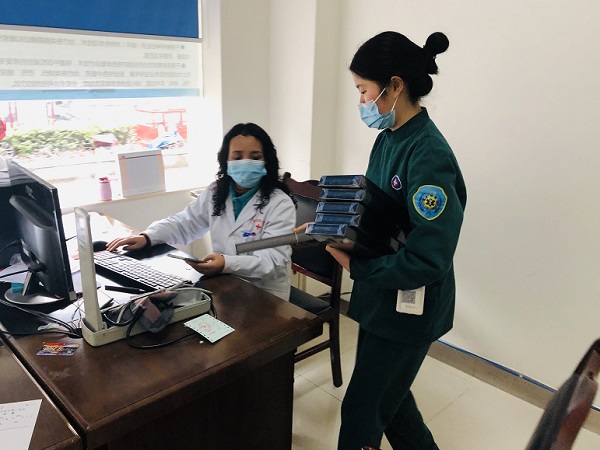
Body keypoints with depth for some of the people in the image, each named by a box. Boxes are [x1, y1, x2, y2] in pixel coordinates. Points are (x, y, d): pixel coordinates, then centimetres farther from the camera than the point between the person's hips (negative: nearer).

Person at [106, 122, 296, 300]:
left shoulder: (280, 204, -13)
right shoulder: (215, 192, 6)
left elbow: (273, 258, -22)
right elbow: (184, 223, 12)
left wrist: (227, 264, -39)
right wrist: (147, 237, -7)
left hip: (265, 294, -5)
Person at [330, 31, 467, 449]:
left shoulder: (428, 156, -24)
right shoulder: (388, 139, 2)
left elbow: (429, 260, -27)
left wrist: (356, 266, -20)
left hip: (409, 308, -8)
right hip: (382, 296, 8)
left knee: (362, 411, 10)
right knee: (388, 392, 25)